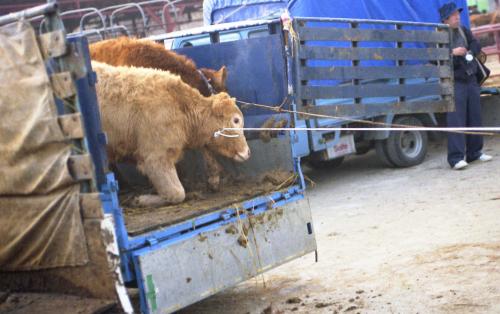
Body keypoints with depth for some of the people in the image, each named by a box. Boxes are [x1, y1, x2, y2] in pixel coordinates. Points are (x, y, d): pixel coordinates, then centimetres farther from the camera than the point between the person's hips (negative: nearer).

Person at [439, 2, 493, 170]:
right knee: (456, 120, -11)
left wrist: (468, 52, -10)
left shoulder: (464, 31, 11)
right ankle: (456, 158, -11)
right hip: (454, 83, -7)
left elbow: (476, 45, 9)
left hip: (471, 80, 7)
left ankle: (474, 152, 21)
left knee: (474, 117, 10)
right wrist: (452, 53, -25)